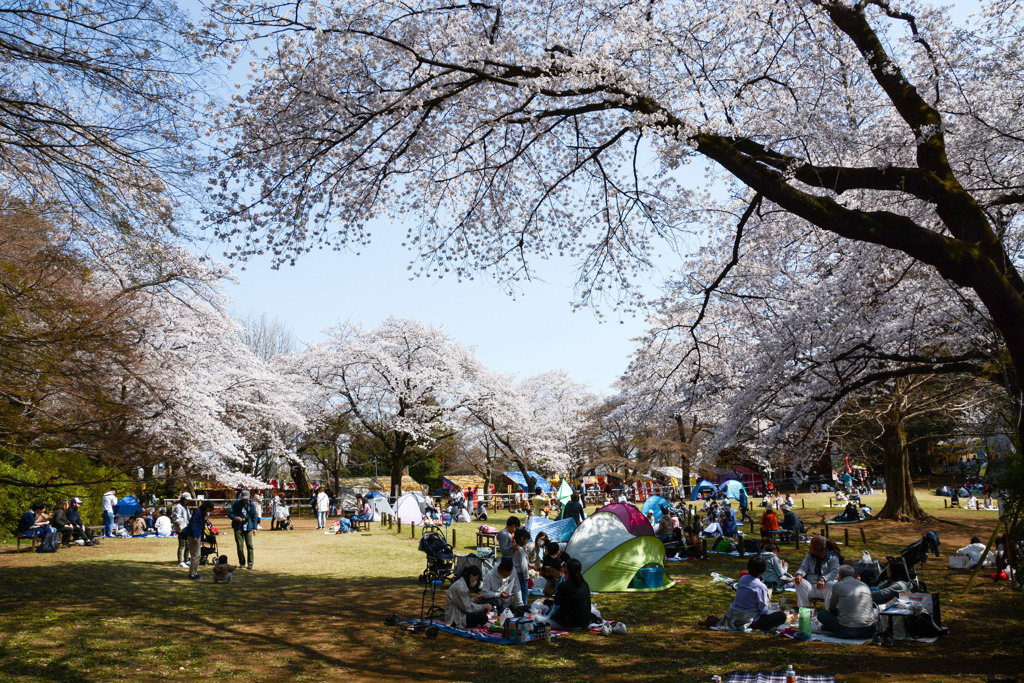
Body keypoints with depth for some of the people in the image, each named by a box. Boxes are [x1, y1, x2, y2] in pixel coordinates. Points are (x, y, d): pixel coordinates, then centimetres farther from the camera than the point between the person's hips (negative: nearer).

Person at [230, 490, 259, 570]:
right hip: (238, 528, 0)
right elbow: (231, 514, 4)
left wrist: (254, 528, 0)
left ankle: (250, 563, 0)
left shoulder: (251, 505, 4)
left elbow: (254, 517, 8)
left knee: (249, 545, -6)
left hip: (248, 528, 0)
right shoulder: (236, 504, 2)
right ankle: (242, 563, 13)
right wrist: (235, 517, -17)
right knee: (239, 546, 0)